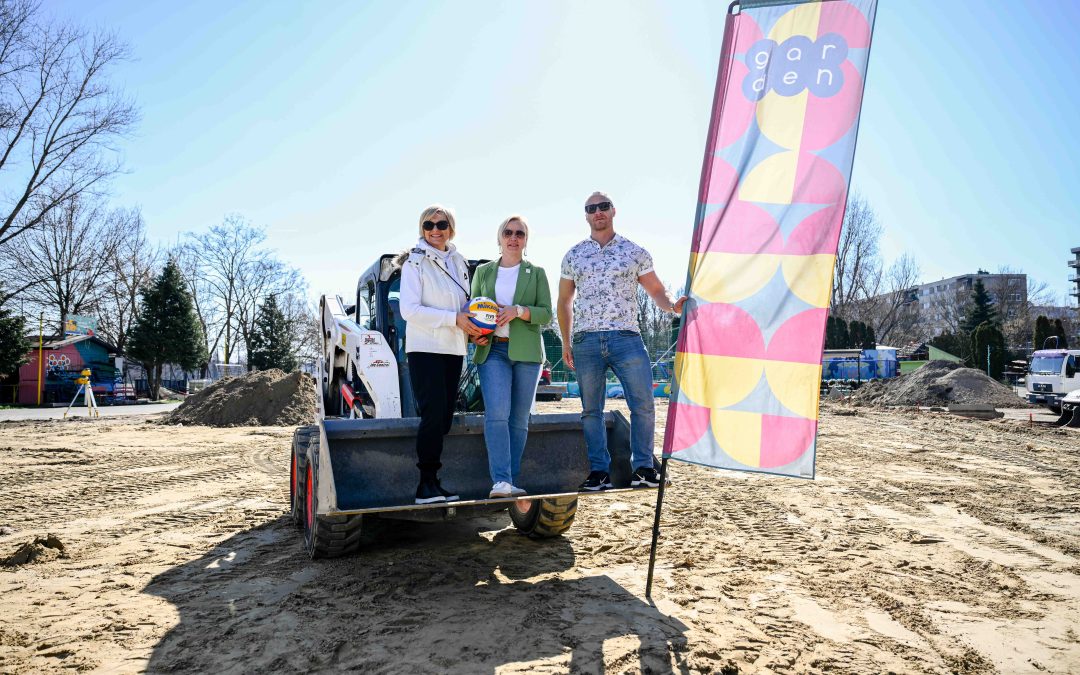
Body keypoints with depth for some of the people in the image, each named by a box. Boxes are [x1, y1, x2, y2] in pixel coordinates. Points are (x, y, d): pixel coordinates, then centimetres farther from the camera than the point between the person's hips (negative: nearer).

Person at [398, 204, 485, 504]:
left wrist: (473, 323, 0)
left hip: (454, 349, 7)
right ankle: (427, 484, -7)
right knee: (434, 414, -13)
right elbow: (409, 310, -14)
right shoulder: (414, 262, -4)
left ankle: (431, 481, 14)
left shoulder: (459, 262, 15)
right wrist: (454, 318, -19)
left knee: (445, 417, 6)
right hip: (425, 348, -6)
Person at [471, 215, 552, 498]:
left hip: (526, 351, 1)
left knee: (519, 419, 2)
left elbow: (546, 314, 3)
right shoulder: (483, 272, 15)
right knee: (497, 413, -16)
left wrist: (518, 311, -14)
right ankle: (500, 481, -18)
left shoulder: (536, 273, 12)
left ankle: (510, 482, 9)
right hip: (493, 350, 0)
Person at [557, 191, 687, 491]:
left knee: (643, 404, -7)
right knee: (591, 410, 4)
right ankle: (599, 471, 12)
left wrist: (672, 306, -11)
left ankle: (643, 467, 6)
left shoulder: (635, 252, 10)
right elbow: (564, 302, 18)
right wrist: (566, 342, 12)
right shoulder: (573, 256, 13)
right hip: (586, 342, 1)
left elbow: (656, 291, 11)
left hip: (627, 338, -1)